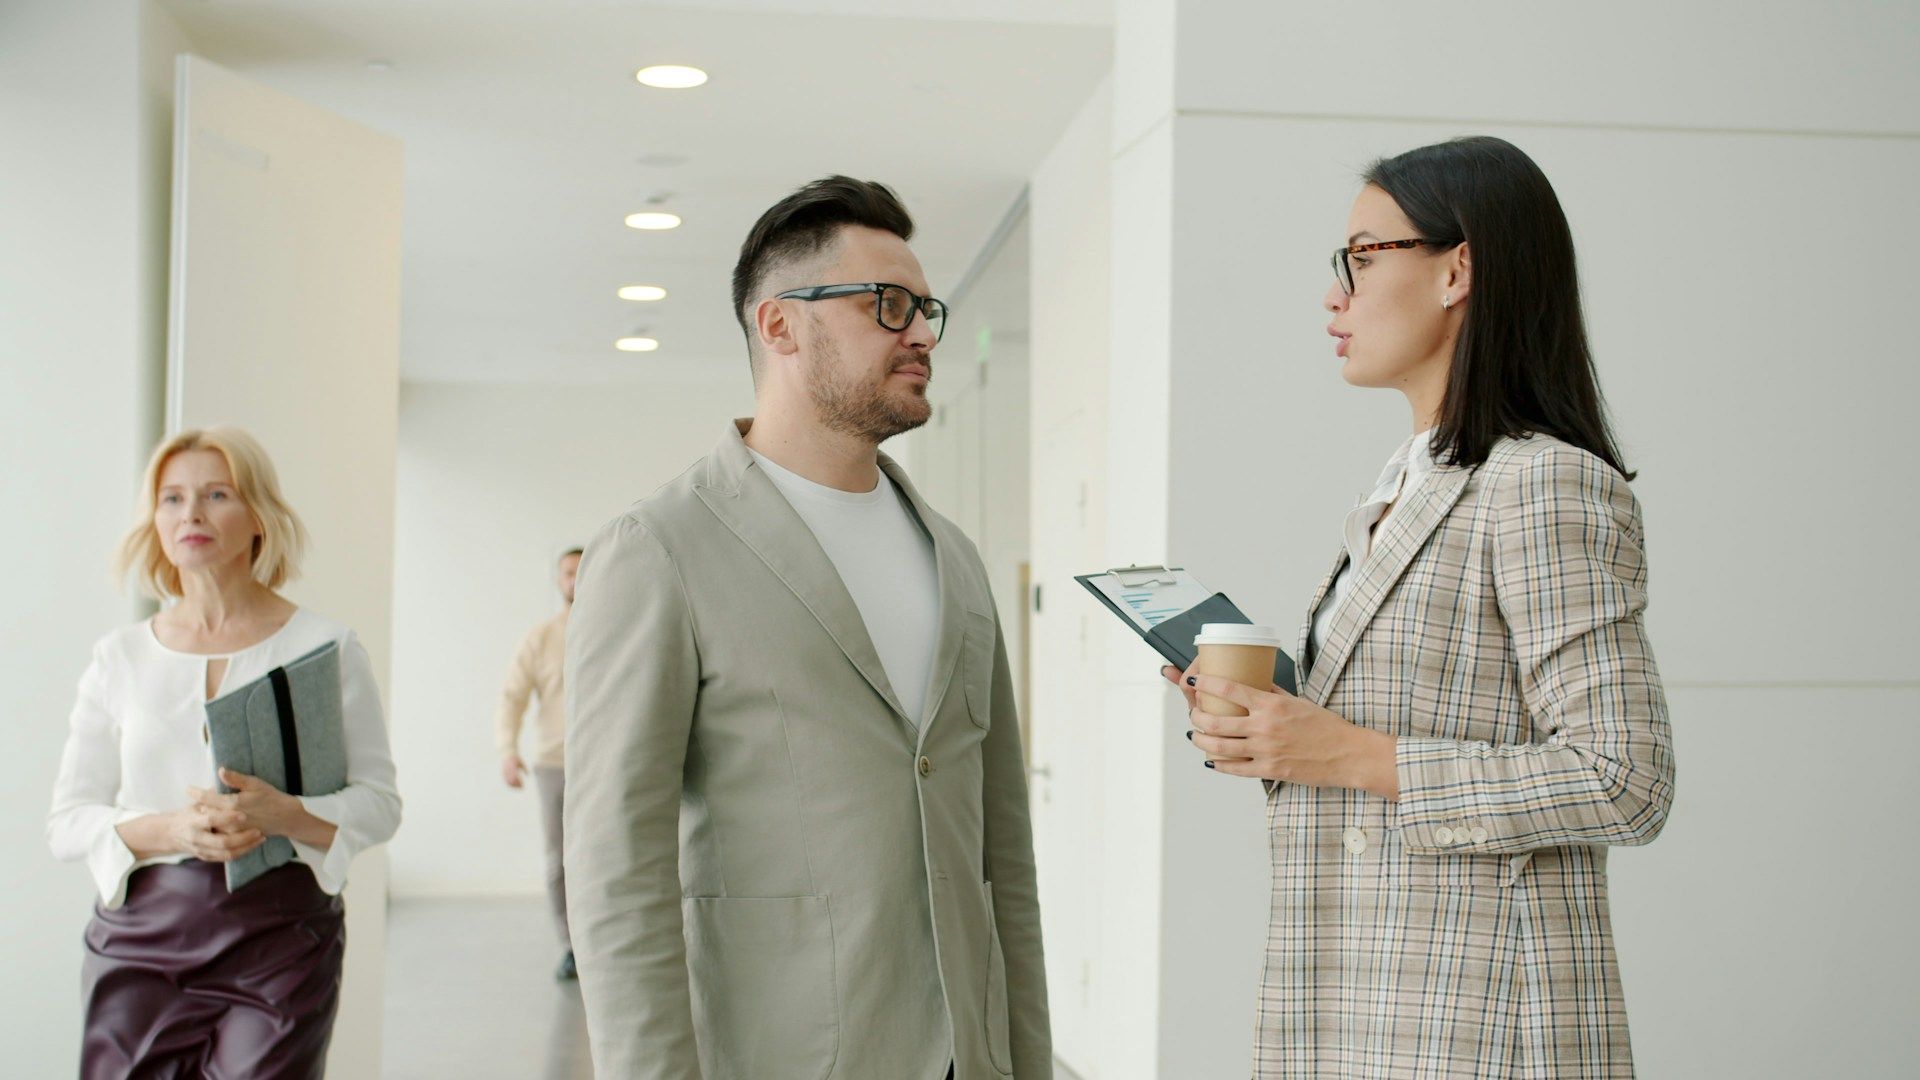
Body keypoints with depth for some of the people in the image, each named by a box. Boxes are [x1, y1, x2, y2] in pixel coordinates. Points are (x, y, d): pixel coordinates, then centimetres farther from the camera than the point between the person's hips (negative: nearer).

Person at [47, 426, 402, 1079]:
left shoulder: (322, 646, 3)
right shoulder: (120, 657, 10)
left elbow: (379, 804, 1)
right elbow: (67, 822, 7)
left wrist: (283, 815, -19)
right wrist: (172, 830, -13)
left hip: (279, 936, -2)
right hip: (141, 938, 2)